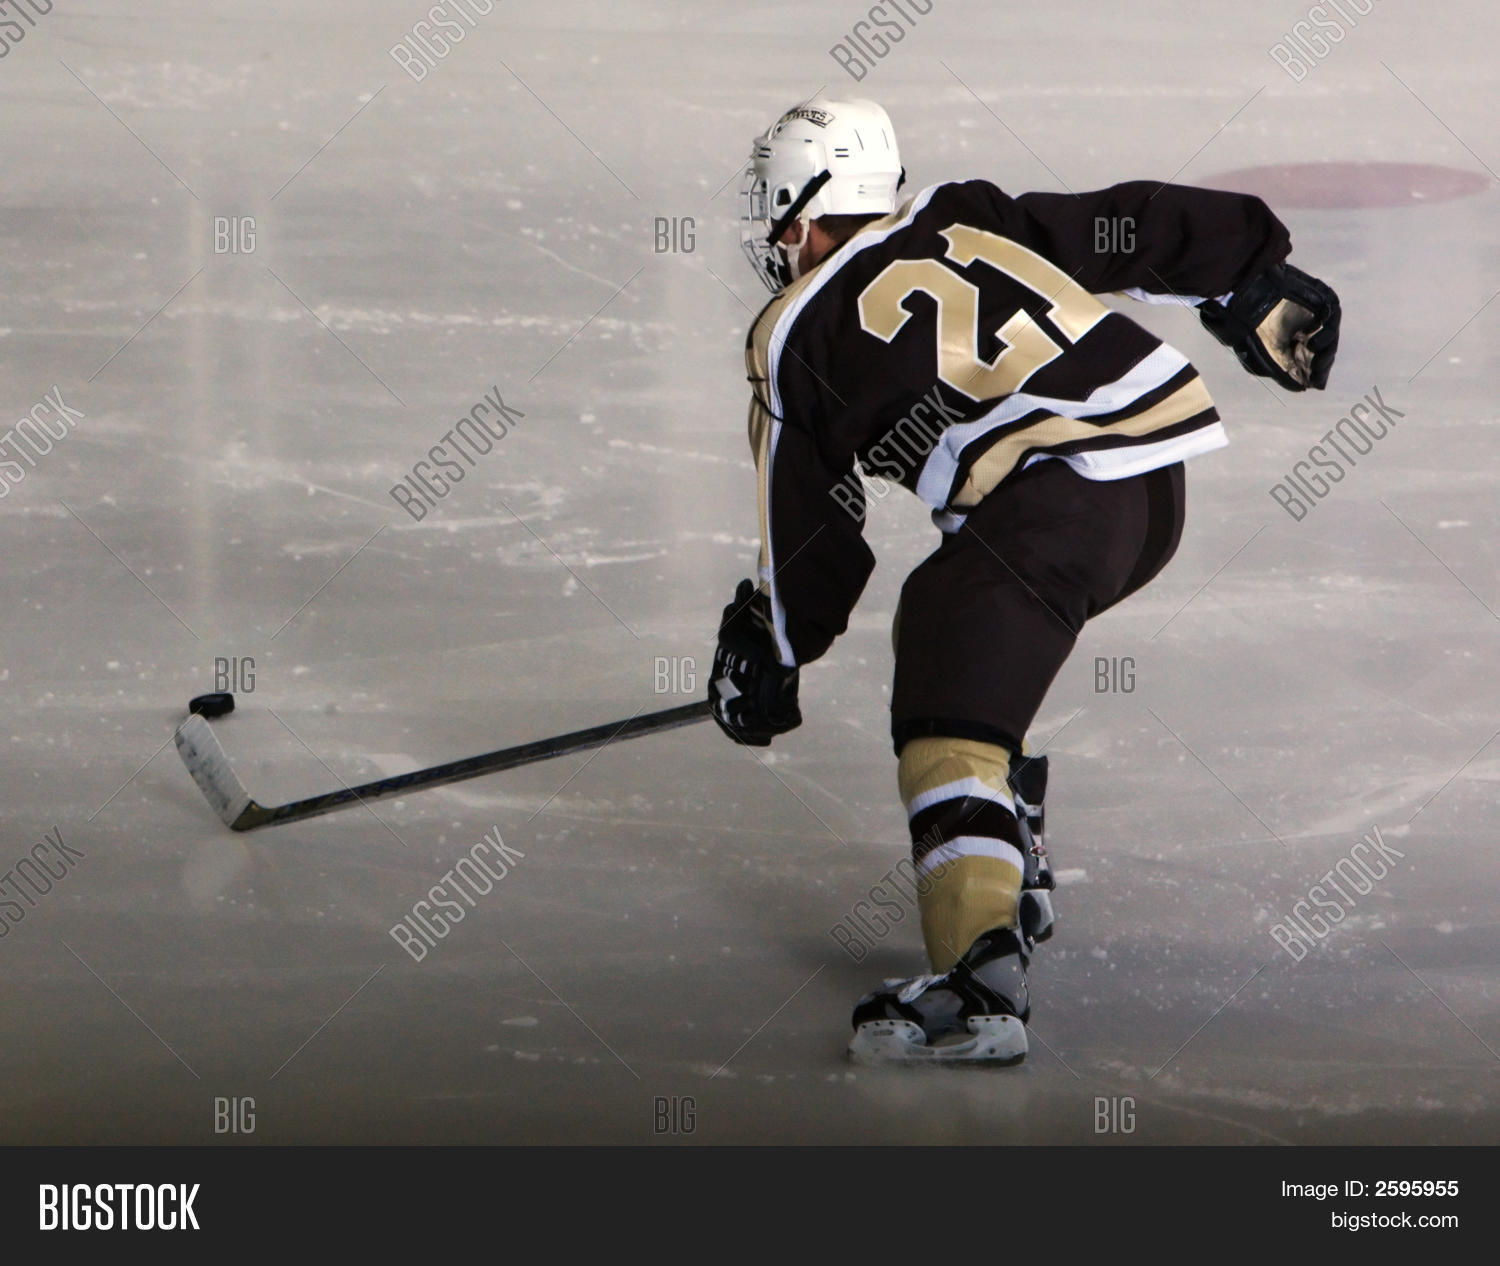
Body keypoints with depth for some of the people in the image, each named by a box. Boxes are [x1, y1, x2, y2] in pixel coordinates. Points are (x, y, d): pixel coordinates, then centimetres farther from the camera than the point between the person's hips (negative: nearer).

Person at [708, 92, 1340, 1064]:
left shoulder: (799, 332, 7)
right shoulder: (969, 218, 22)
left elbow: (810, 527, 12)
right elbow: (1136, 231, 21)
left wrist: (765, 649, 27)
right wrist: (1260, 287, 32)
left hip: (1058, 499, -8)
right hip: (1162, 480, 8)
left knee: (948, 723, -10)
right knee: (986, 652, 29)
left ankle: (982, 977, -28)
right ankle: (1014, 880, 37)